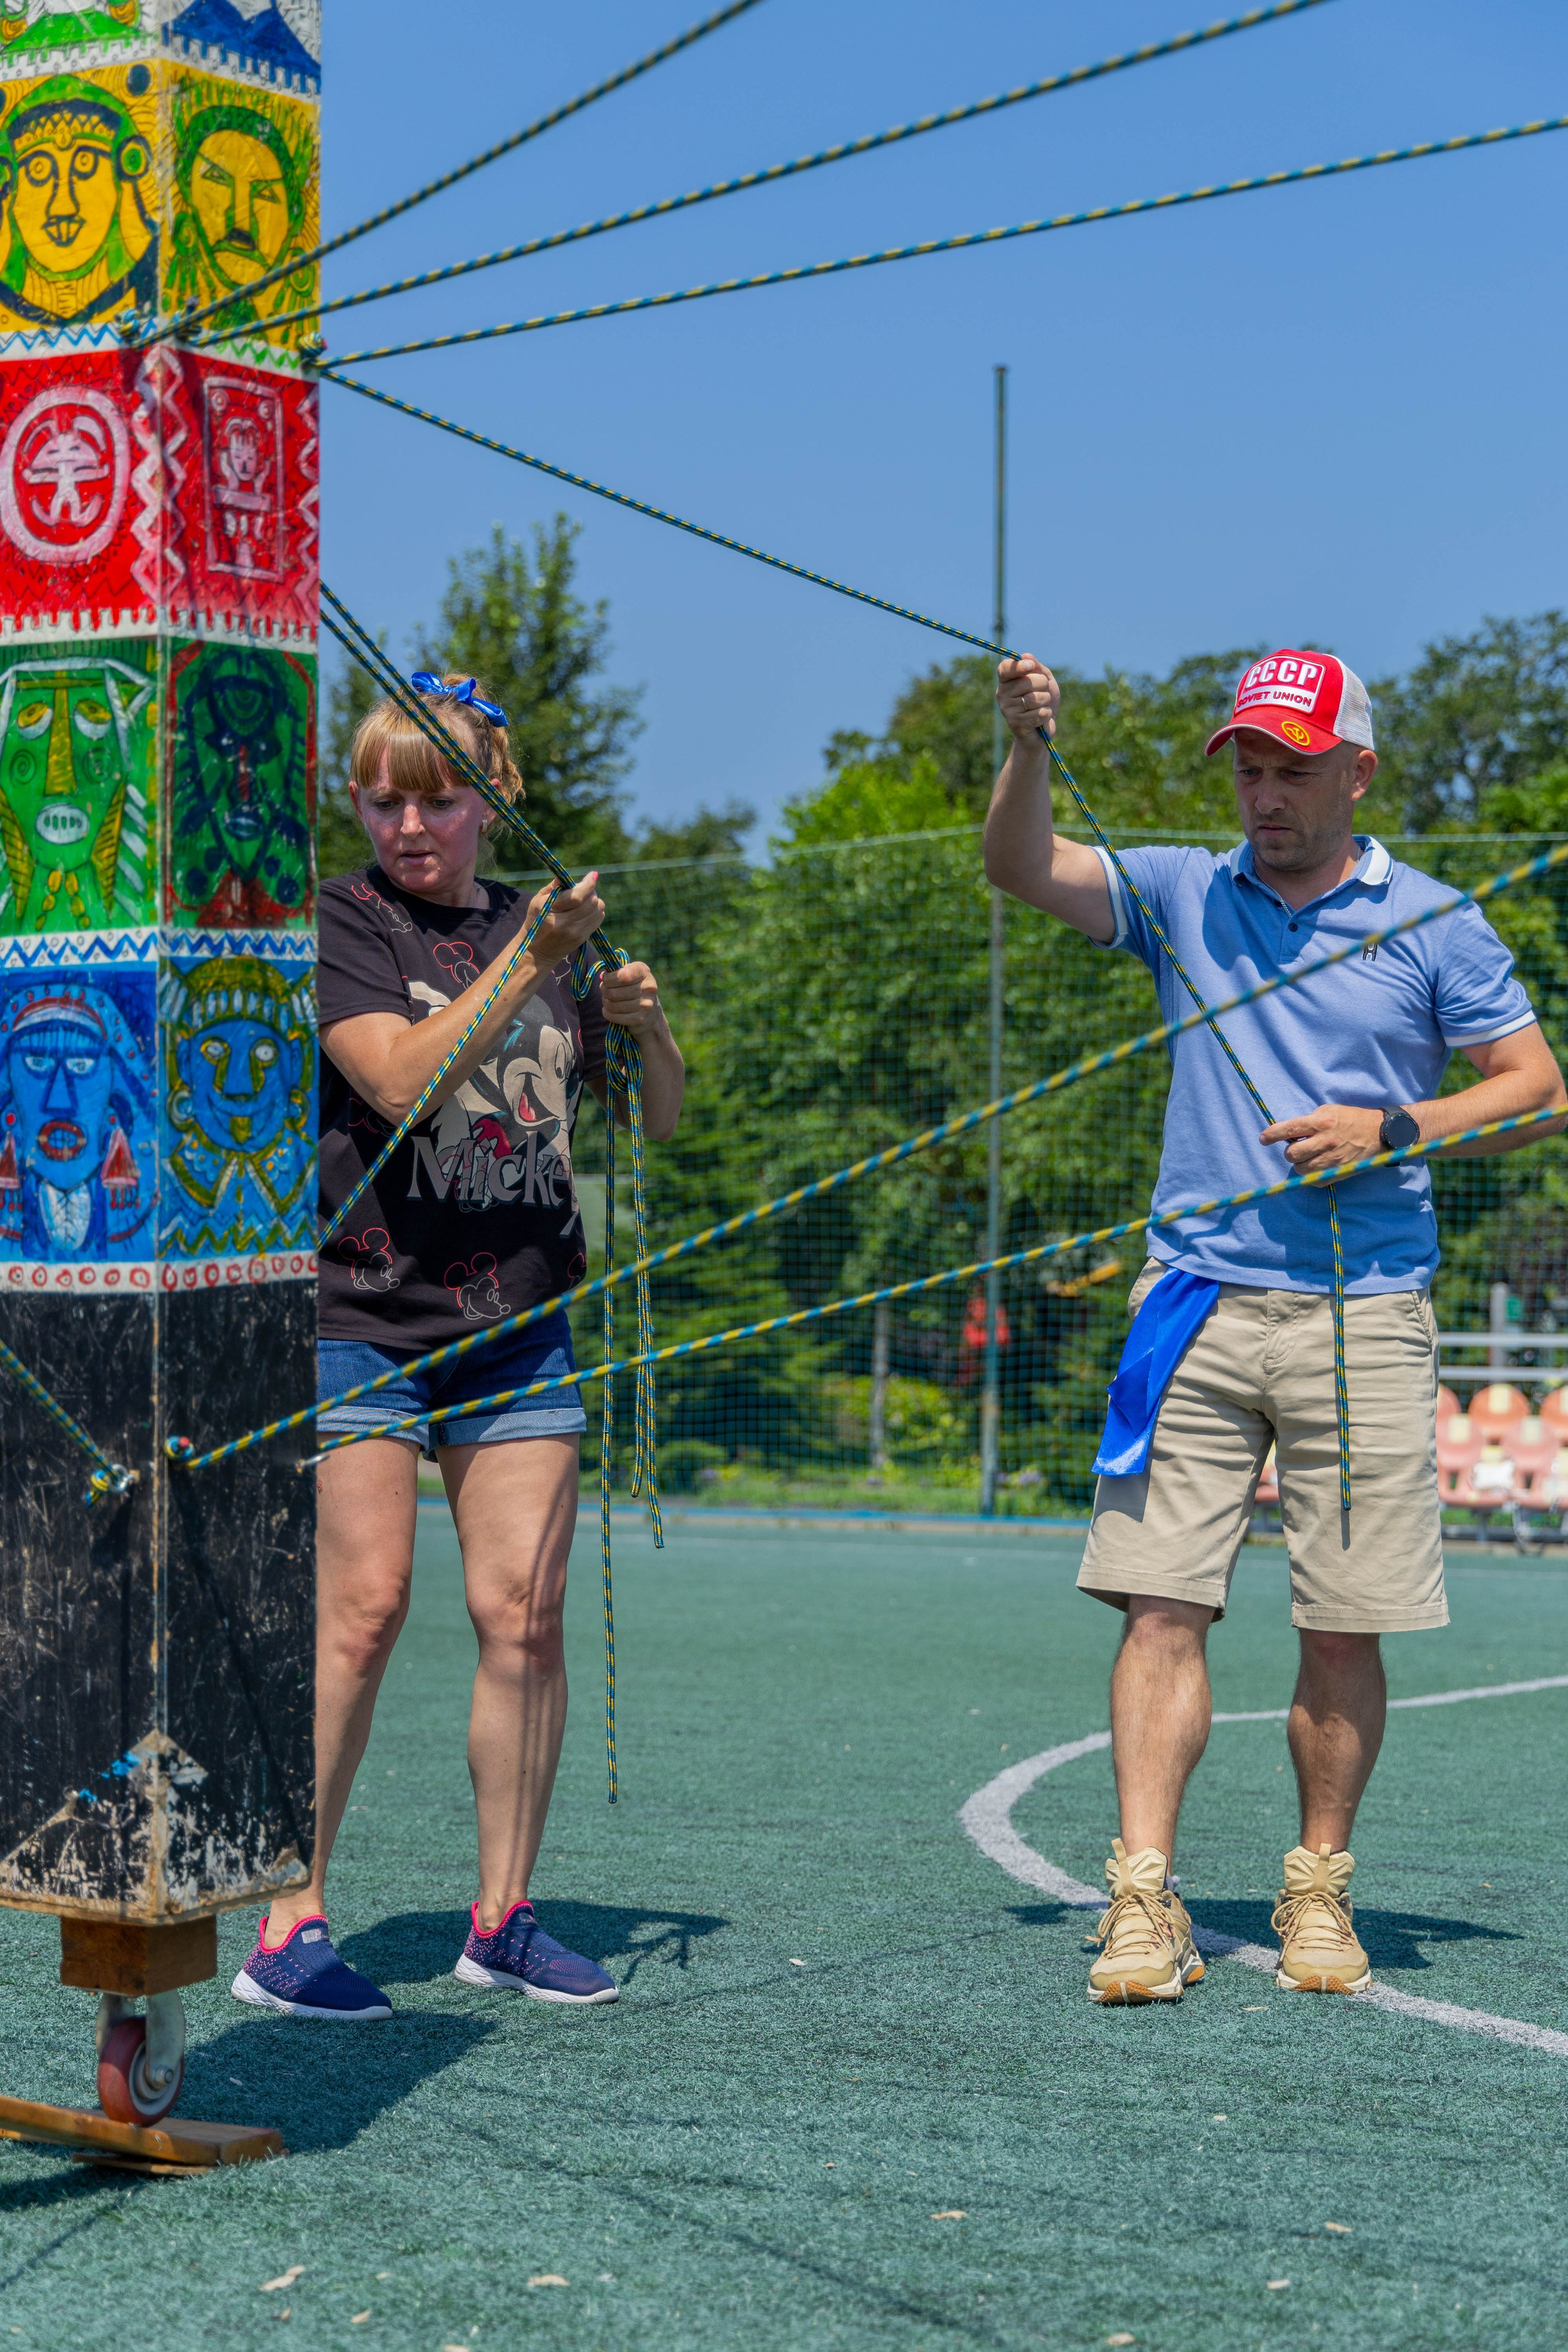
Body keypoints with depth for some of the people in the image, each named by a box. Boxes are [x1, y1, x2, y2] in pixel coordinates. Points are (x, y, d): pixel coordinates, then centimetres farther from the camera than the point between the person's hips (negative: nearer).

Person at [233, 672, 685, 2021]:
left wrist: (649, 1026, -2)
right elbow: (404, 1079, -18)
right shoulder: (338, 924, -2)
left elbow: (659, 1121, 18)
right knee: (364, 1606, -12)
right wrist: (531, 962, -23)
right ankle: (288, 1928, -5)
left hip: (517, 1324, 5)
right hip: (362, 1311, -5)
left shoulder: (547, 929, 13)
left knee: (525, 1614, 0)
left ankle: (504, 1919, 11)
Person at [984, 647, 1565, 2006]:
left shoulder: (1433, 924, 5)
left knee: (1344, 1629, 2)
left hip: (1362, 1317, -1)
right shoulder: (1184, 897, 10)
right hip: (1198, 1306, 1)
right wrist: (1028, 750, -18)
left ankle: (1320, 1893, 16)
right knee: (1161, 1604, -7)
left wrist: (1389, 1130, -9)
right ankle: (1145, 1900, -6)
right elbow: (1024, 869, 0)